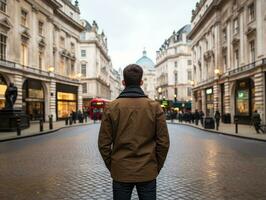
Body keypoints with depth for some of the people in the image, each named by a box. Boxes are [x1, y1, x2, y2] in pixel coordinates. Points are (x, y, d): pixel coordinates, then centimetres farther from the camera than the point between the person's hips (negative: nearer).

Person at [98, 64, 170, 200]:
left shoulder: (111, 108, -6)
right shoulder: (155, 107, -6)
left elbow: (104, 144, -4)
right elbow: (163, 142, -4)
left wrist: (111, 166, 9)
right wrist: (157, 167, 8)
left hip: (120, 172, 0)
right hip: (148, 172, 0)